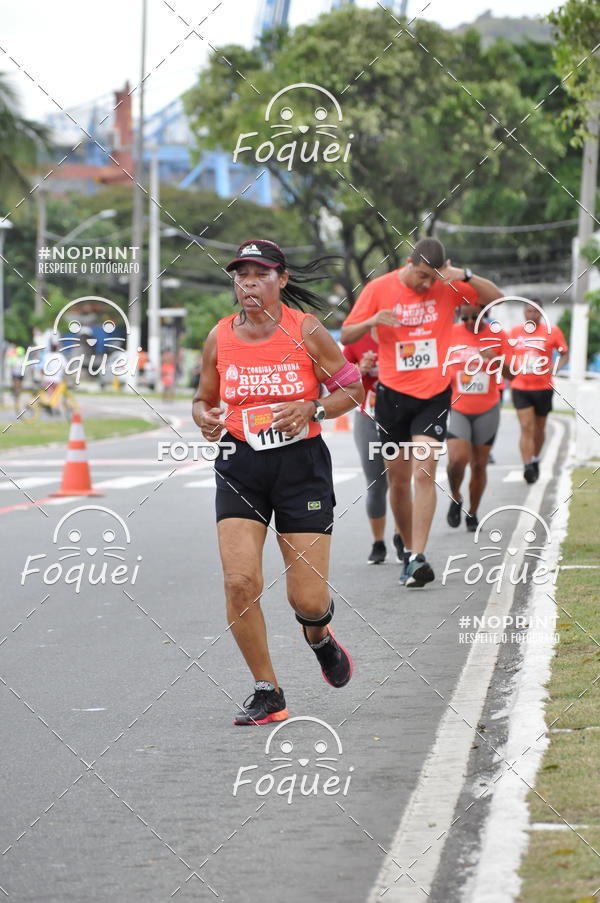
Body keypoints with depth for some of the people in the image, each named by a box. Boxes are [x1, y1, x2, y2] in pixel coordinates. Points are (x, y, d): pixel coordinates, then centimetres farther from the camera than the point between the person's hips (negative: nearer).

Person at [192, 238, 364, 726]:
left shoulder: (307, 331, -6)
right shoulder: (220, 337, 2)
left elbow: (353, 389, 2)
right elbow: (205, 399, 15)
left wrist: (312, 409, -16)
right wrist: (205, 417, -8)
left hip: (302, 465, -2)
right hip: (241, 466, 2)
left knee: (308, 599, -3)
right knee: (240, 581, -14)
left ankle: (319, 635, 37)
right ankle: (267, 693, 3)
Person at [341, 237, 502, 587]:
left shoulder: (448, 288, -3)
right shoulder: (380, 289, -4)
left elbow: (496, 298, -4)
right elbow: (346, 336, 0)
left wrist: (466, 276, -21)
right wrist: (372, 322, -21)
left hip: (434, 395, -1)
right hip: (393, 395, 1)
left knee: (424, 473, -15)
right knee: (398, 480, 7)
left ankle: (418, 558, -18)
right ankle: (409, 549, 24)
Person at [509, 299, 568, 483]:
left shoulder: (552, 331, -2)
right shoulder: (515, 332, 5)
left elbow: (565, 354, 4)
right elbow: (508, 356, 19)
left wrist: (555, 368, -14)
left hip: (543, 387, 0)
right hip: (520, 388, 0)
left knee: (539, 428, 14)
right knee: (526, 427, -12)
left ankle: (535, 460, 36)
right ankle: (527, 467, -19)